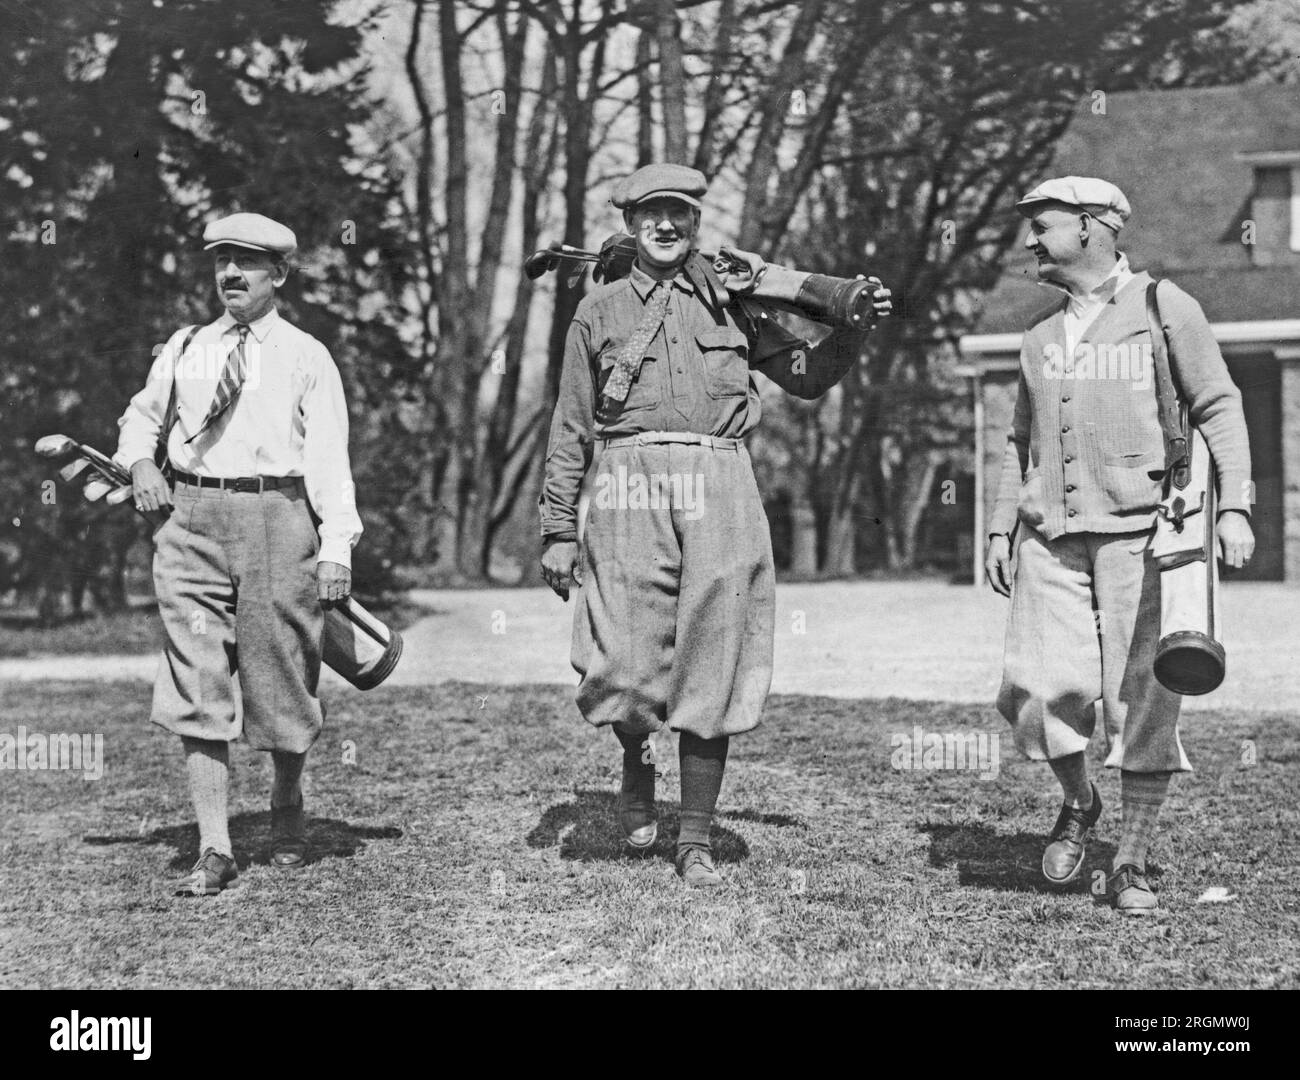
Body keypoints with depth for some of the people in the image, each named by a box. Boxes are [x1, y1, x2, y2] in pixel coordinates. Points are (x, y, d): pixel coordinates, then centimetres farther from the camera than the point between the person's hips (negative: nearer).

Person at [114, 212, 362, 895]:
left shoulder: (306, 357, 3)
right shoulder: (185, 350, 13)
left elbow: (329, 455, -3)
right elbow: (141, 414, 28)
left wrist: (337, 544, -14)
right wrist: (139, 462, 6)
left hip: (277, 516, -2)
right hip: (192, 520, 2)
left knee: (278, 676, 6)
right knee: (195, 686, -5)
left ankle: (288, 811, 33)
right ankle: (214, 849, -2)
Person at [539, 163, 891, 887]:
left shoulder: (733, 300, 16)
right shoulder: (601, 310, 14)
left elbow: (809, 377, 22)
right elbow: (571, 427, 14)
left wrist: (855, 327, 4)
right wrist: (558, 531, 9)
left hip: (720, 490, 1)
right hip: (631, 488, -1)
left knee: (712, 668, 0)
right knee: (627, 665, -11)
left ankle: (697, 840, 11)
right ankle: (637, 763, 24)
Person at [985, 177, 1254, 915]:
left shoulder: (1163, 307, 3)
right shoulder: (1040, 336, 18)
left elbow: (1219, 407, 0)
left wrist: (1234, 504, -10)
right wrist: (1001, 527, 15)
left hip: (1140, 530, -4)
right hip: (1053, 539, 4)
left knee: (1144, 701, -4)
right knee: (1038, 691, -8)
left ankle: (1132, 866, 8)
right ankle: (1078, 802, 20)